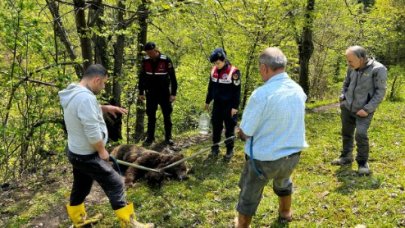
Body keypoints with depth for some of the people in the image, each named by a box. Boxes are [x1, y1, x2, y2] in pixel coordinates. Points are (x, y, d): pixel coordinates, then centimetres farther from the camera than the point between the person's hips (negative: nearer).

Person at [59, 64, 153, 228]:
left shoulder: (74, 93, 4)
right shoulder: (85, 97, -29)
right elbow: (93, 132, -29)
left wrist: (105, 108, 11)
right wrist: (102, 151, -15)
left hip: (76, 152, 10)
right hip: (87, 156, -10)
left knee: (81, 187, 24)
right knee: (115, 184, 1)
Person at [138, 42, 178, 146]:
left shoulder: (166, 60, -14)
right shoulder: (145, 61, -3)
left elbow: (172, 77, -9)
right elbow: (142, 77, 7)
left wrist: (173, 93, -10)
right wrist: (141, 92, 6)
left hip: (164, 93, -2)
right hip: (151, 93, 3)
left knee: (167, 116, 6)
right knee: (151, 116, 7)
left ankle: (168, 137, 18)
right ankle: (150, 138, 17)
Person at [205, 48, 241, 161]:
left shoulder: (233, 72, -15)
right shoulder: (214, 70, 3)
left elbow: (237, 91, -13)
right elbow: (211, 87, 15)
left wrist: (235, 107, -14)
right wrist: (207, 101, 17)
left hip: (229, 105, -5)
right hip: (217, 104, 5)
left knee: (229, 129, 4)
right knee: (216, 127, 11)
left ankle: (230, 150, 18)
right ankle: (215, 147, 26)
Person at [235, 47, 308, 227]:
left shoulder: (261, 94, -27)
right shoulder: (298, 90, -6)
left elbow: (244, 133, -20)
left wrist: (242, 133, 3)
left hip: (264, 158, -6)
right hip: (293, 154, 6)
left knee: (249, 195, 17)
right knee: (283, 183, 35)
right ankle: (285, 213, 58)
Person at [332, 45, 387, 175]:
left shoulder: (378, 69, -18)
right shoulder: (352, 68, 0)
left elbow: (380, 92, -15)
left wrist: (367, 109, -19)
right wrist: (342, 97, 3)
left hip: (363, 111, -6)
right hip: (347, 108, 6)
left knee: (361, 135, -15)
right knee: (346, 134, 14)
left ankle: (363, 162, 5)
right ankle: (346, 157, 33)